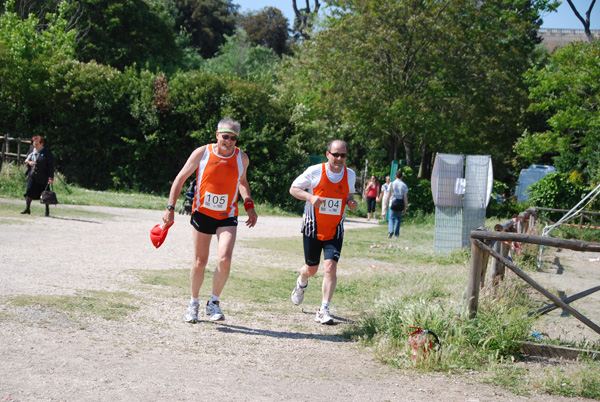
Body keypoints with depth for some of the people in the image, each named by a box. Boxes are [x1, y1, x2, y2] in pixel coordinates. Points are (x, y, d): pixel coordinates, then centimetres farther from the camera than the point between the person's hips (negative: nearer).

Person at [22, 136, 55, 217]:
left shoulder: (47, 152, -8)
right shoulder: (31, 150, 7)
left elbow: (51, 166, -9)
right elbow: (26, 159, 17)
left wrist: (51, 177, -14)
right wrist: (29, 162, -8)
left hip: (43, 177, -4)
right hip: (32, 176, 4)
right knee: (29, 191, -8)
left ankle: (47, 211, 16)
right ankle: (27, 208, 0)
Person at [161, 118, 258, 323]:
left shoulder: (242, 158, -3)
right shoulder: (202, 153, -9)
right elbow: (180, 179, -1)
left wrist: (249, 206, 6)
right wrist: (170, 208, -5)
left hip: (227, 217, 1)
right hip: (202, 213, 0)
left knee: (225, 259, -17)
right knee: (200, 262, 6)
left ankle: (214, 302, 4)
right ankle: (194, 303, 28)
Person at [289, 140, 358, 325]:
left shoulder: (350, 175, -1)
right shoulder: (314, 171, -12)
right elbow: (293, 188, -3)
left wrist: (351, 202, -5)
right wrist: (310, 197, -21)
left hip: (335, 230, 1)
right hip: (313, 228, -1)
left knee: (331, 267, -15)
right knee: (311, 268, 11)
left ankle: (323, 311, -8)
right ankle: (301, 283, 49)